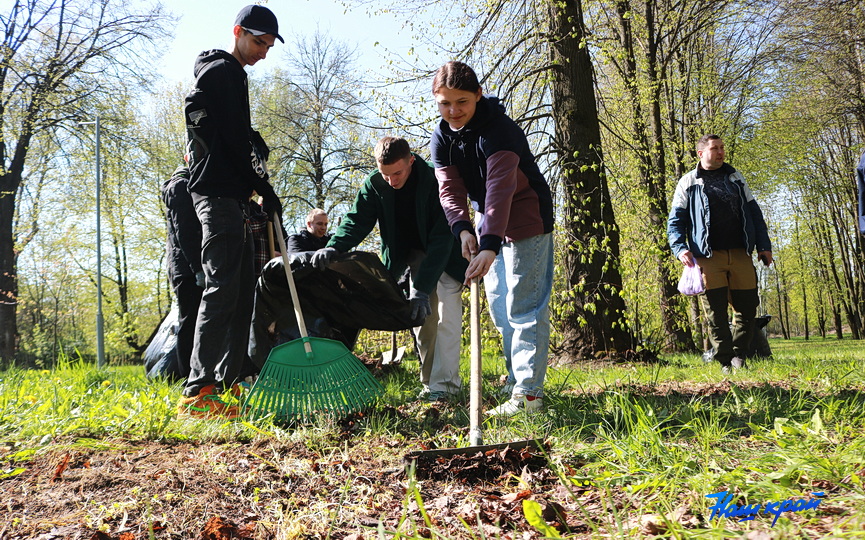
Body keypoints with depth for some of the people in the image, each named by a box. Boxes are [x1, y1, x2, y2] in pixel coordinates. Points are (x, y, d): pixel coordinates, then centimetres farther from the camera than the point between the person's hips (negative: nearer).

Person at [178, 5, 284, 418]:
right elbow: (231, 141, -14)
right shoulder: (221, 72, -6)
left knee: (241, 290, 9)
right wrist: (262, 186, -11)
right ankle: (198, 391, -19)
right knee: (222, 287, -17)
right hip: (219, 193, -11)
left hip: (232, 197, 11)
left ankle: (227, 383, 13)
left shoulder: (232, 77, 27)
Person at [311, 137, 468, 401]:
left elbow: (442, 238, -34)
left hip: (446, 255, -4)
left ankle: (445, 384, -14)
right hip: (413, 255, 4)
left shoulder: (434, 180, -31)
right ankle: (429, 382, 11)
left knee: (447, 314, -16)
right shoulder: (375, 185, -16)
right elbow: (357, 221, -18)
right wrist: (334, 247, -41)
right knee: (421, 316, 2)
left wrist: (422, 288, -39)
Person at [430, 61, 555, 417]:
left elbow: (500, 190, -36)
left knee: (523, 307, -11)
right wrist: (463, 228, -28)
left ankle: (529, 393, -8)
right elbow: (450, 188, -10)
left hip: (525, 223, -8)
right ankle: (516, 380, 24)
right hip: (489, 225, 8)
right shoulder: (442, 136, -2)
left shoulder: (498, 130, -26)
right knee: (499, 307, 12)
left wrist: (489, 246, -45)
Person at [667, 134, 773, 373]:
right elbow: (676, 221, 3)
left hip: (740, 255, 4)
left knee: (747, 308, 3)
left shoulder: (735, 178, 18)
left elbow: (753, 212, 19)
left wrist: (764, 245, 11)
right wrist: (680, 249, -13)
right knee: (715, 312, -2)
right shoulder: (688, 183, 7)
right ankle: (726, 362, 6)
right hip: (708, 257, -3)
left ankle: (739, 356, 15)